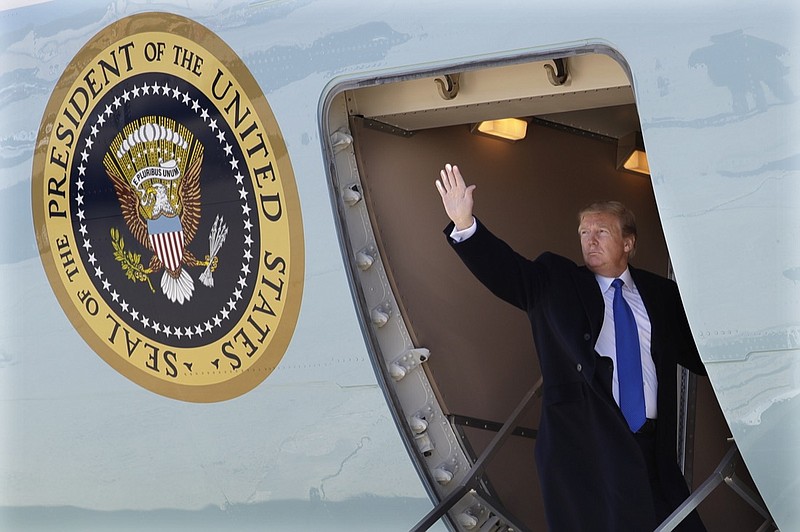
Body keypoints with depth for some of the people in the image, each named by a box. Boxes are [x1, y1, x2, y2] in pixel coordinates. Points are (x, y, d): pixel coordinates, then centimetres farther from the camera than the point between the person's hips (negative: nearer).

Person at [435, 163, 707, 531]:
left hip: (650, 449, 2)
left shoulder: (660, 295, 16)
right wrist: (464, 223, -19)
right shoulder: (555, 282, 10)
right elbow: (504, 269, -4)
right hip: (584, 446, -2)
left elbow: (697, 352, 17)